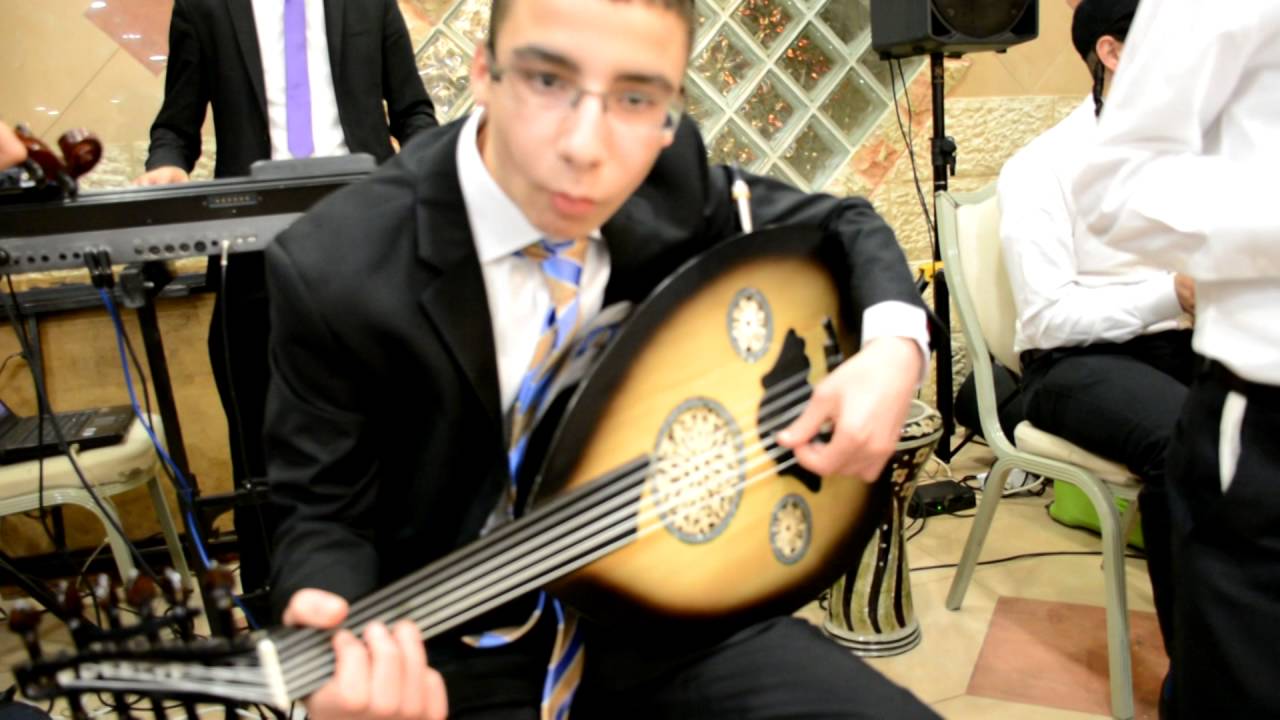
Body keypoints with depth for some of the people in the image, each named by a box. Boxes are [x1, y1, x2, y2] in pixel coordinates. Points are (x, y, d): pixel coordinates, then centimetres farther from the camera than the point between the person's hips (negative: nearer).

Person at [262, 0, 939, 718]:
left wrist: (894, 345, -13)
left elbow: (842, 225, 6)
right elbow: (325, 511, -9)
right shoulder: (333, 271, -21)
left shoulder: (669, 175, -11)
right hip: (468, 644, -1)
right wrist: (334, 625, -30)